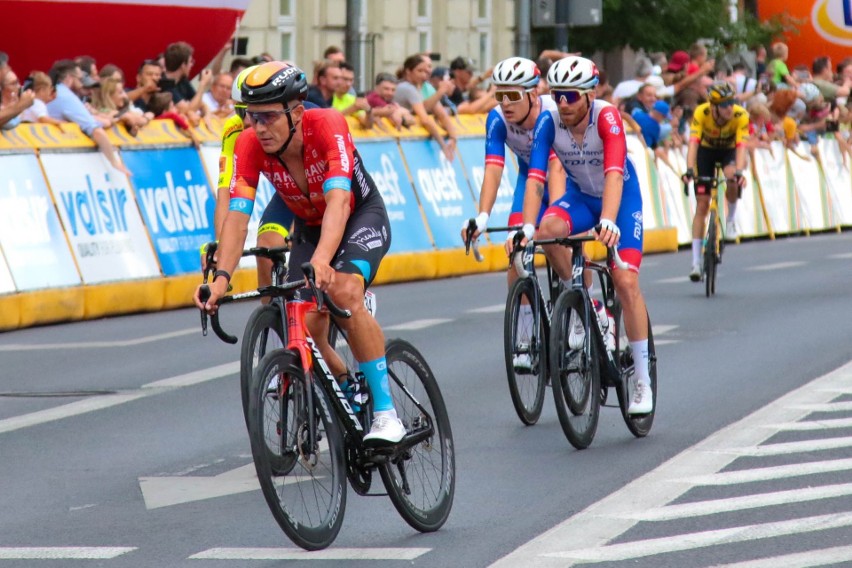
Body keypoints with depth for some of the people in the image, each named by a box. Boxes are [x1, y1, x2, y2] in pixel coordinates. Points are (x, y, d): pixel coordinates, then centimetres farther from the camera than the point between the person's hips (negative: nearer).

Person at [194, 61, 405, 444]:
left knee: (344, 291, -31)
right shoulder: (249, 144, -23)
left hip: (361, 216, -4)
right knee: (306, 328, -11)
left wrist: (322, 260, -60)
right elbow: (237, 215, -28)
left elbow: (338, 200, -45)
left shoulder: (327, 125, -34)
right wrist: (221, 276, -43)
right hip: (308, 226, 5)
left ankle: (386, 412, -25)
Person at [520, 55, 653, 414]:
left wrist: (608, 222, -56)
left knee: (625, 281, -15)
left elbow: (614, 175, -40)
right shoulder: (549, 122, -21)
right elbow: (536, 177, -27)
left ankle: (643, 382, -6)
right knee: (549, 231, -31)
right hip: (580, 196, 3)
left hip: (622, 198, -3)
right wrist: (527, 228, -41)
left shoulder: (607, 118, -29)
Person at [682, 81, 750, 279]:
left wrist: (739, 171, -53)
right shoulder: (701, 113, -31)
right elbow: (693, 142, -37)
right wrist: (689, 170, -51)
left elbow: (741, 146, -37)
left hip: (729, 151, 0)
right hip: (706, 150, 0)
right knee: (702, 205, -7)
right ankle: (696, 262, -3)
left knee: (732, 178, -36)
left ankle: (730, 220, -8)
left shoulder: (741, 115, -30)